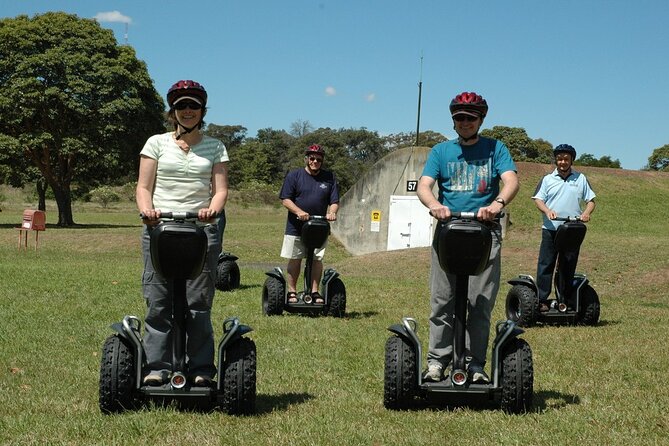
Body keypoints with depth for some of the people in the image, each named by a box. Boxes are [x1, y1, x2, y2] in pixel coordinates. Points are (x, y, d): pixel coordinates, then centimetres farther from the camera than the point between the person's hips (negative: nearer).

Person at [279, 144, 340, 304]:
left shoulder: (329, 178, 9)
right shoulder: (294, 175, 1)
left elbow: (334, 201, 7)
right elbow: (285, 199, -4)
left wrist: (331, 212, -16)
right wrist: (299, 212, -19)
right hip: (296, 227, -2)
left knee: (317, 259, 2)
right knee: (295, 259, 2)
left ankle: (315, 292, 10)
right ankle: (292, 292, 11)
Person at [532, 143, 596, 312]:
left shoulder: (580, 179, 12)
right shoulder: (547, 179, 10)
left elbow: (591, 200, 11)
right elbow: (538, 199, 2)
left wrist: (586, 212, -10)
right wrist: (547, 211, -19)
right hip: (550, 229, -1)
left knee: (568, 267, 5)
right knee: (545, 265, -5)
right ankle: (542, 300, -5)